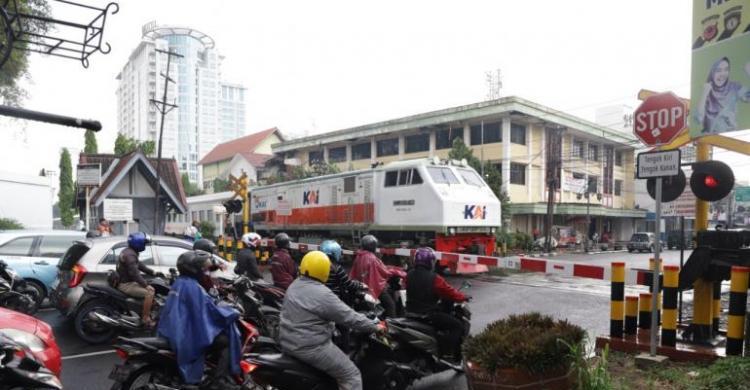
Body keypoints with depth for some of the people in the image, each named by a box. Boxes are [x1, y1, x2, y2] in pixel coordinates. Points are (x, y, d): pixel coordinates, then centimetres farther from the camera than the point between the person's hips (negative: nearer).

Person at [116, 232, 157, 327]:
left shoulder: (129, 252, 12)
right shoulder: (130, 254, -22)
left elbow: (139, 265, 18)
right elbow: (134, 273, -28)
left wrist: (153, 272, 11)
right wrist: (146, 285, -25)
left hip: (127, 281, 11)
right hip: (126, 284, -11)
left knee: (151, 289, 14)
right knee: (149, 292, -19)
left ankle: (148, 313, 17)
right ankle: (145, 319, -13)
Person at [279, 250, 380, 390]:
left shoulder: (294, 286, 5)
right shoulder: (323, 294, -21)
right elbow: (350, 317, -17)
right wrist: (375, 326, -5)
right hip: (311, 347, -9)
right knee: (351, 375, 1)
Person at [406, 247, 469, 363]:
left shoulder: (409, 275, 2)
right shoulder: (434, 278, -19)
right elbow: (450, 292, -12)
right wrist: (464, 297, 6)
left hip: (411, 312, 8)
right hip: (427, 315, -8)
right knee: (457, 325, -3)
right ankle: (447, 354, -9)